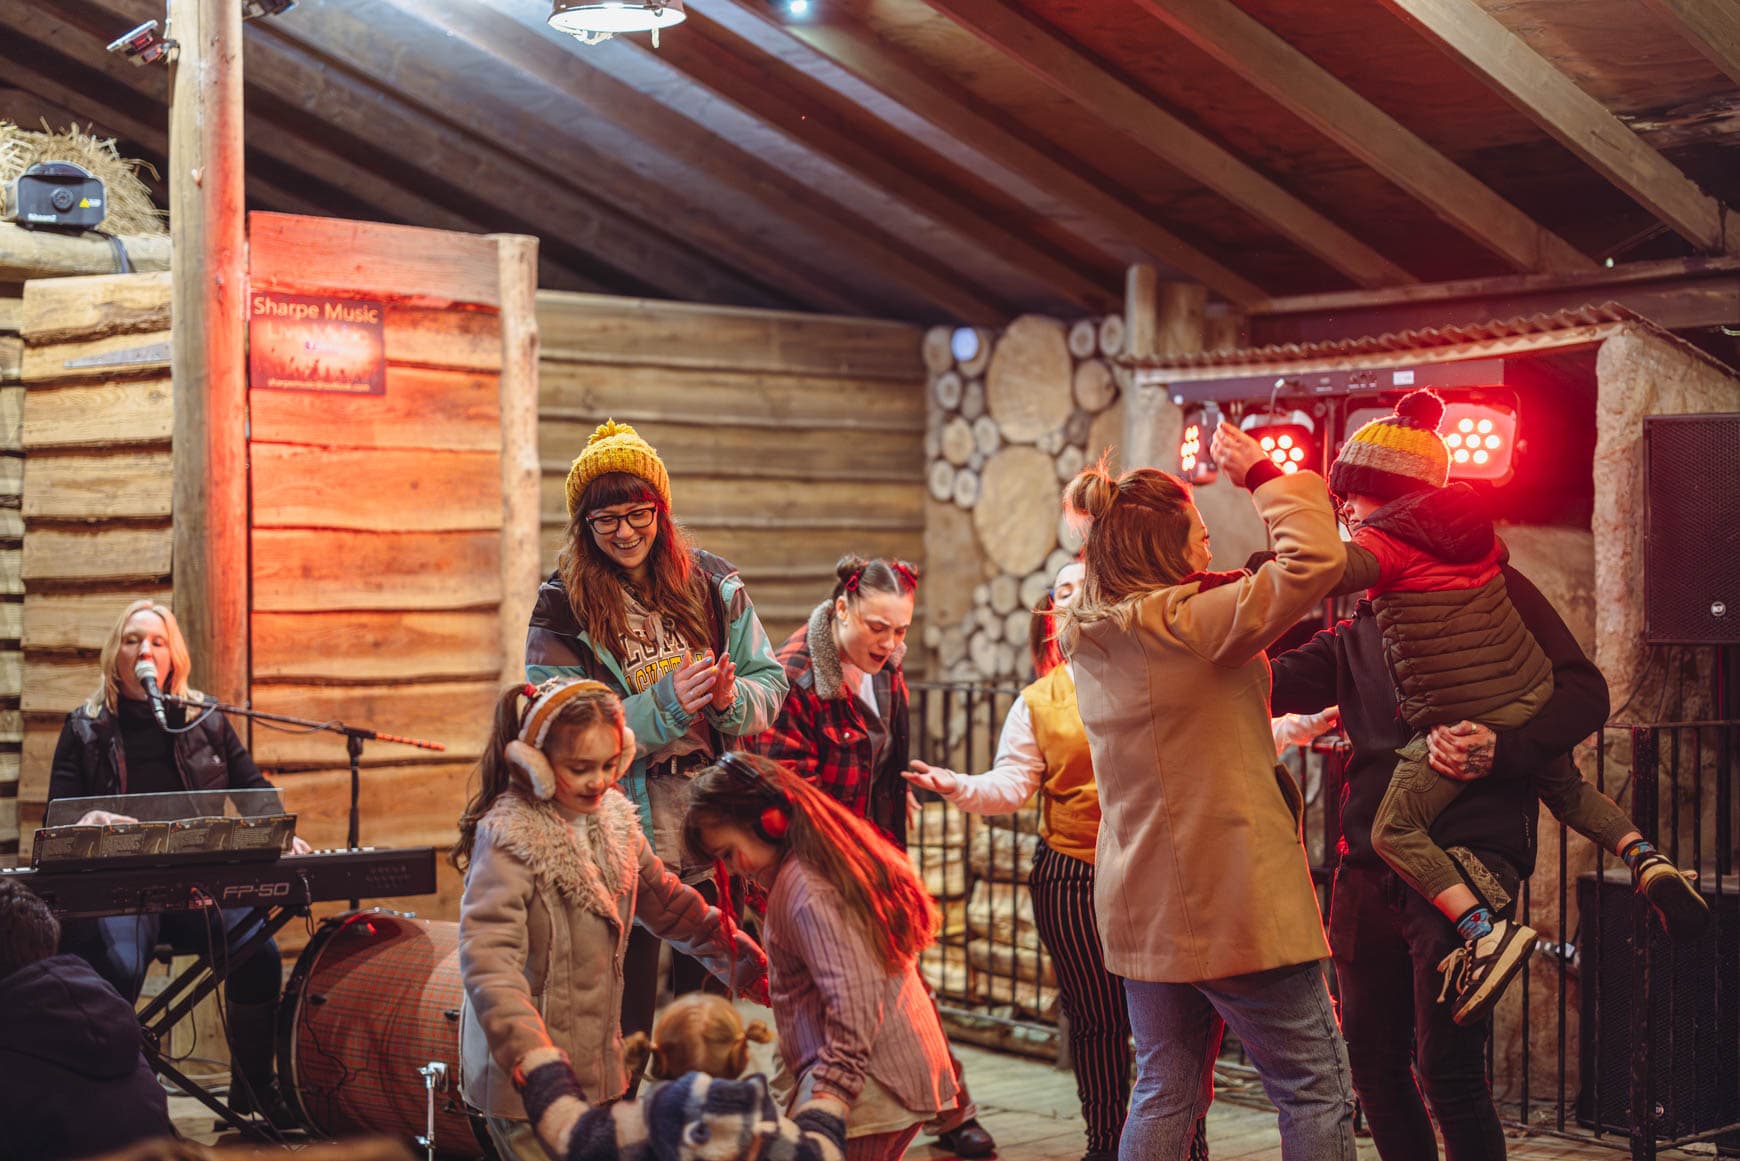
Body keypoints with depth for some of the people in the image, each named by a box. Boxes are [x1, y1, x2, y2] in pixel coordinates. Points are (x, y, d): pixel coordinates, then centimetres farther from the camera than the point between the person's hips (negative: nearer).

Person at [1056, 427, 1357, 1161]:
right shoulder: (1188, 624, -18)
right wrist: (1261, 475, -9)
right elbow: (1315, 560, -22)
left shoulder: (1089, 640, 6)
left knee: (1165, 1094, 14)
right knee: (1315, 1092, 3)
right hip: (1231, 905, -8)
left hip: (1140, 906, 8)